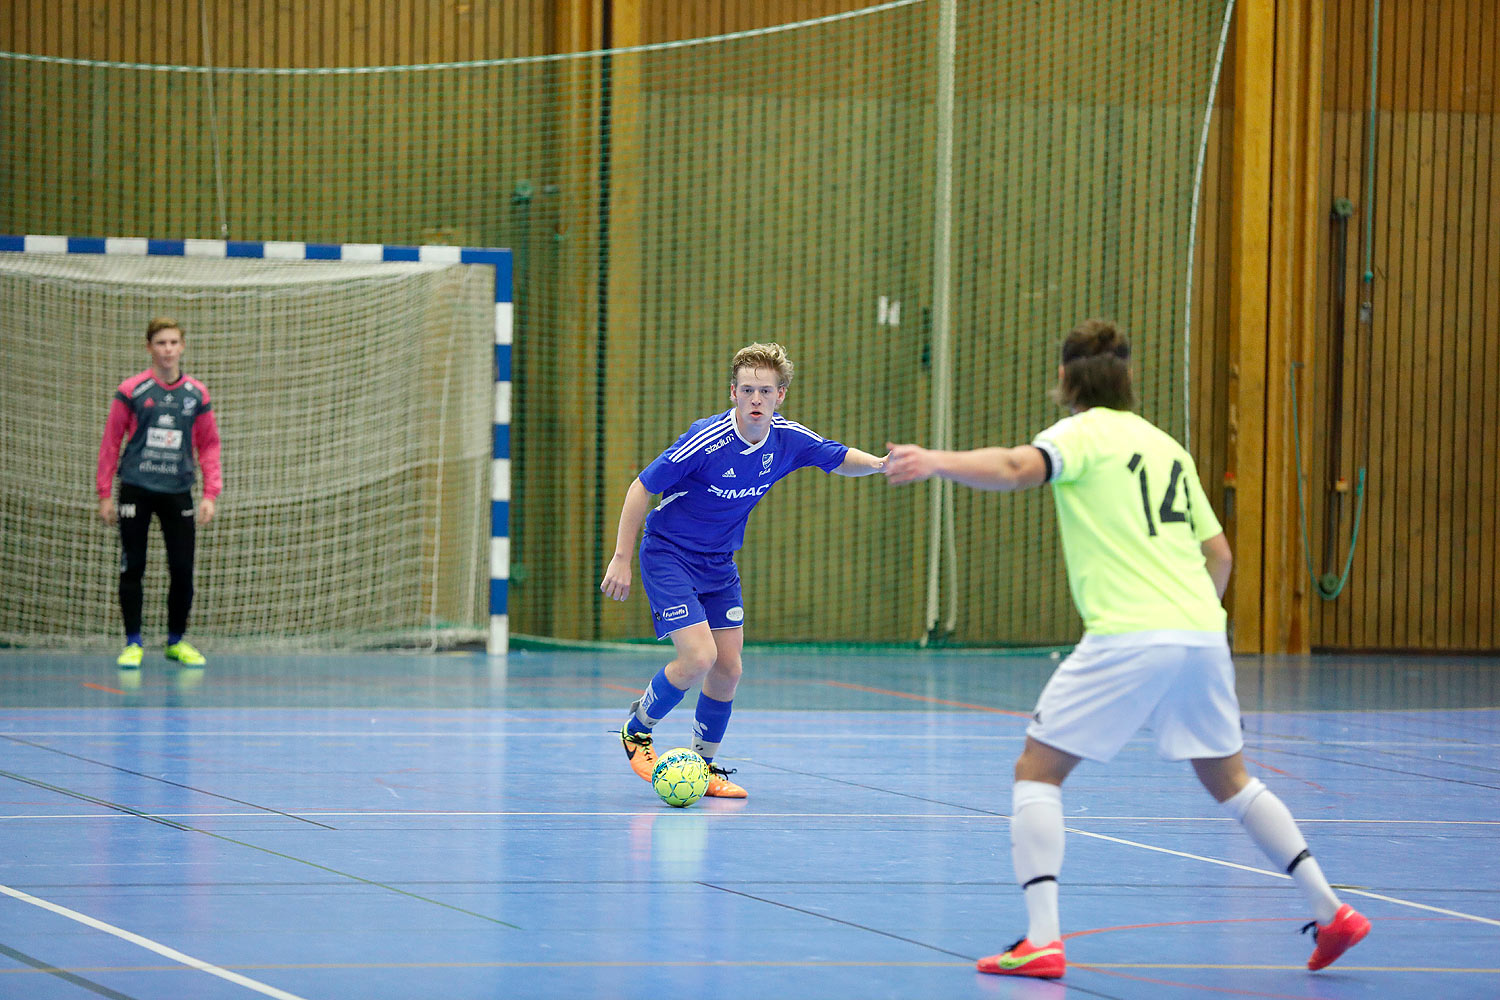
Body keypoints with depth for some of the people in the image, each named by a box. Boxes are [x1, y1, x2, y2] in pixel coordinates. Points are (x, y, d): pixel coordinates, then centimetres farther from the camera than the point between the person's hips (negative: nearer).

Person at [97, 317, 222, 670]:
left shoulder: (197, 394, 6)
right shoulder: (131, 391, -1)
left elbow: (209, 445, 10)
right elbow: (110, 442, 2)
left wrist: (210, 494, 1)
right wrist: (105, 494, -1)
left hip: (178, 492, 2)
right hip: (136, 490, -2)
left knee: (183, 569, 1)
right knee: (132, 568, 1)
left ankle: (176, 641, 18)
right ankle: (132, 644, 9)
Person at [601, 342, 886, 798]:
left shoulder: (789, 439, -9)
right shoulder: (707, 440, -27)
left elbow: (841, 459, 9)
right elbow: (641, 488, -18)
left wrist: (880, 463, -14)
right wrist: (621, 559, -17)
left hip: (719, 564, 6)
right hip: (668, 555, -6)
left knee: (727, 669, 3)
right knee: (698, 657, -19)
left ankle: (705, 766, 22)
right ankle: (637, 731, 7)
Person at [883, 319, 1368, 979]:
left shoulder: (1084, 433, 2)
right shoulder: (1167, 447, 21)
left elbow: (1018, 469, -20)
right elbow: (1218, 552, 23)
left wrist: (936, 462, -25)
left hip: (1127, 638, -6)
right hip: (1202, 633, 6)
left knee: (1036, 771, 2)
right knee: (1228, 779, 22)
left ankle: (1042, 940, -12)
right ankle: (1329, 911, 18)